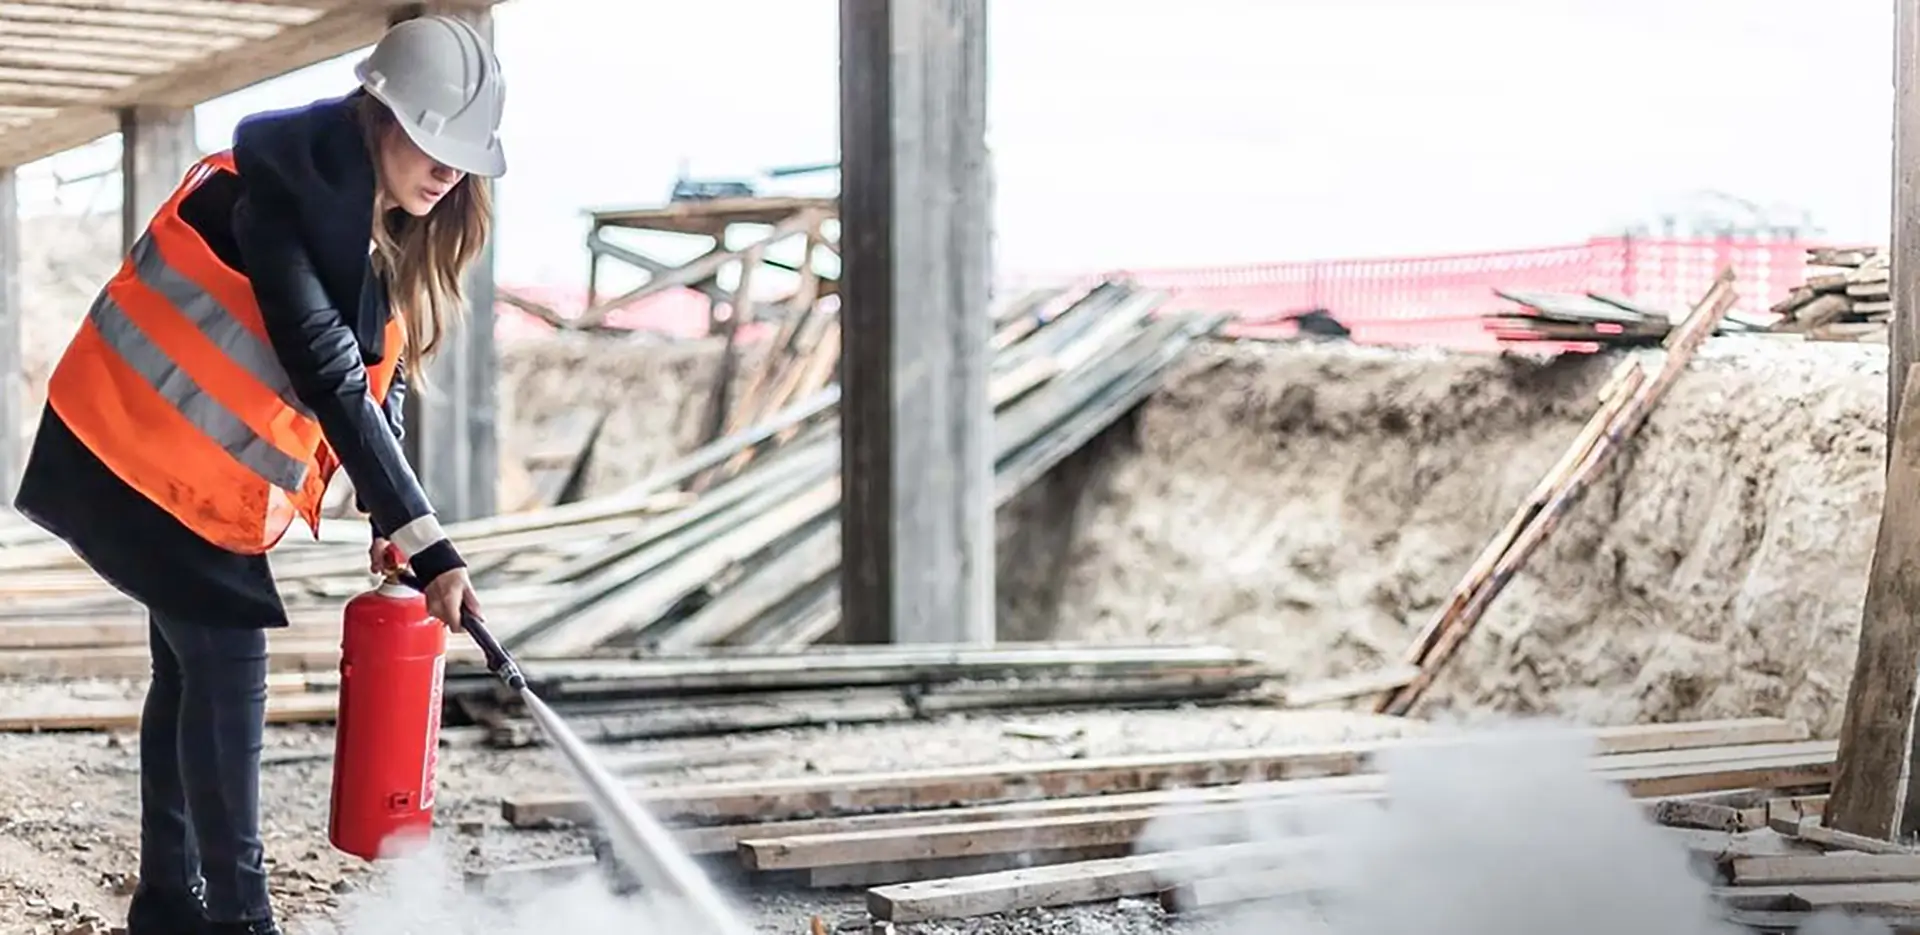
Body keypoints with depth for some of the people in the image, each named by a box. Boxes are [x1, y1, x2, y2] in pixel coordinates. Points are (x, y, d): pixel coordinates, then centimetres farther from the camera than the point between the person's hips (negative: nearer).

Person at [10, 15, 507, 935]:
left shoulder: (386, 228, 3)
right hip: (147, 452, -9)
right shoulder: (280, 198, -25)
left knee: (194, 669, 12)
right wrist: (429, 543, -34)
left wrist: (392, 525, -9)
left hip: (203, 468, 9)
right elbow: (329, 378, -31)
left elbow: (380, 376, 5)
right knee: (224, 669, -9)